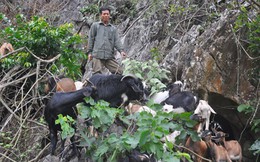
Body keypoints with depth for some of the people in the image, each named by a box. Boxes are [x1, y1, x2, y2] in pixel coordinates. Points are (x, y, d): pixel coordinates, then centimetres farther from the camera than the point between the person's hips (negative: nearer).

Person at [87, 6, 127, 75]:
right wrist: (90, 52, 3)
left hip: (110, 56, 3)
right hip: (97, 56, -3)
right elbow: (91, 39, 11)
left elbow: (117, 41, 10)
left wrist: (121, 50, -8)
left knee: (119, 71, -8)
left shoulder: (113, 28, 21)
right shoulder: (95, 26, 14)